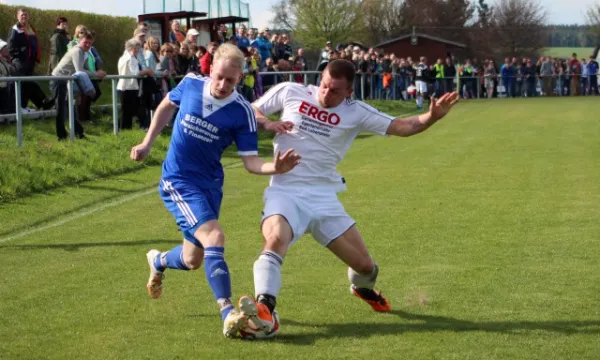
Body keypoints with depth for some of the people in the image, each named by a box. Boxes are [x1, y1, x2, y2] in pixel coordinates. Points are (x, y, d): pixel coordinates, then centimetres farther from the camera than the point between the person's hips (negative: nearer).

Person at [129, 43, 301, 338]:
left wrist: (274, 168, -33)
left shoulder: (242, 113, -13)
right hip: (177, 181, -2)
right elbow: (167, 106, 12)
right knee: (214, 237, -24)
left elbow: (250, 161, -13)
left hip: (210, 184, 3)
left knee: (192, 260, 10)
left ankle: (158, 261, 47)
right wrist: (147, 143, 14)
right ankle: (228, 314, -29)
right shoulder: (191, 84, -10)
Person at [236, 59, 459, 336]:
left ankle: (363, 288, 42)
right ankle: (264, 308, -44)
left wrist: (432, 116, -19)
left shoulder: (356, 112, 2)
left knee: (364, 265, 5)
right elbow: (250, 111, 12)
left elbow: (403, 127, -1)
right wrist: (266, 124, -9)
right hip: (285, 192, -2)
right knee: (276, 238, -36)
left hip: (324, 197, 2)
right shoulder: (289, 92, 0)